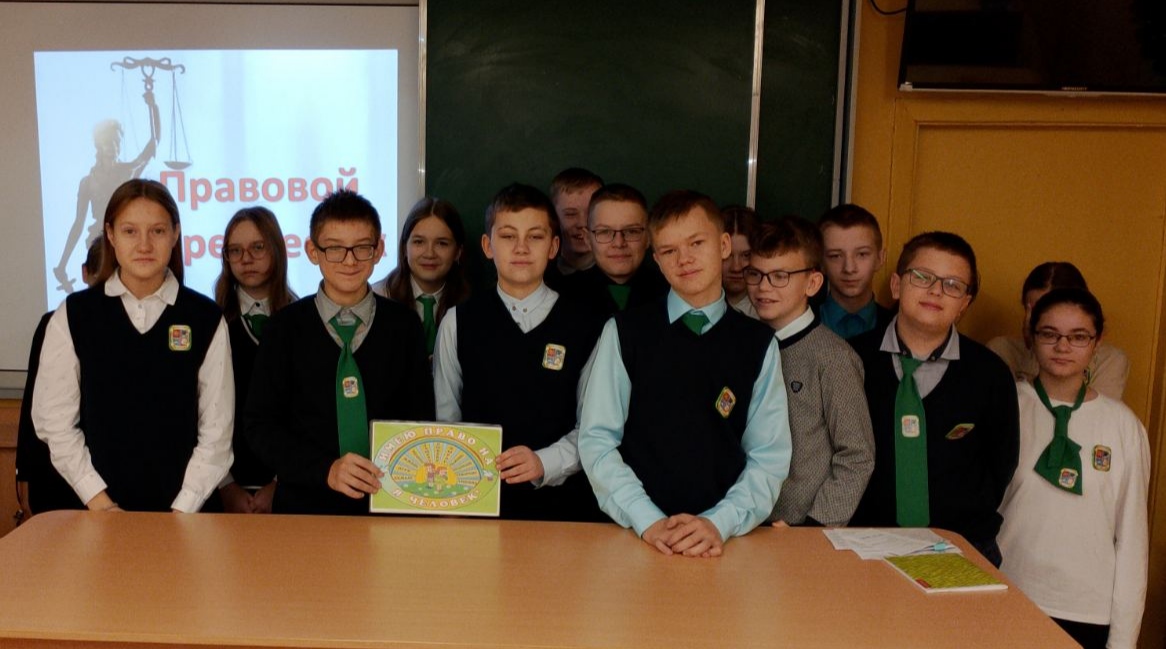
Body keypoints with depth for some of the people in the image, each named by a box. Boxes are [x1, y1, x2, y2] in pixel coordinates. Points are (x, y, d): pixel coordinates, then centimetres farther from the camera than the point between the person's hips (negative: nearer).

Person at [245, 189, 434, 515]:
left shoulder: (404, 325, 6)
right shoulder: (286, 327, 5)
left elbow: (421, 419, 9)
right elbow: (260, 424, 3)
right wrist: (325, 470, -12)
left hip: (388, 501, 0)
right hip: (304, 503, 0)